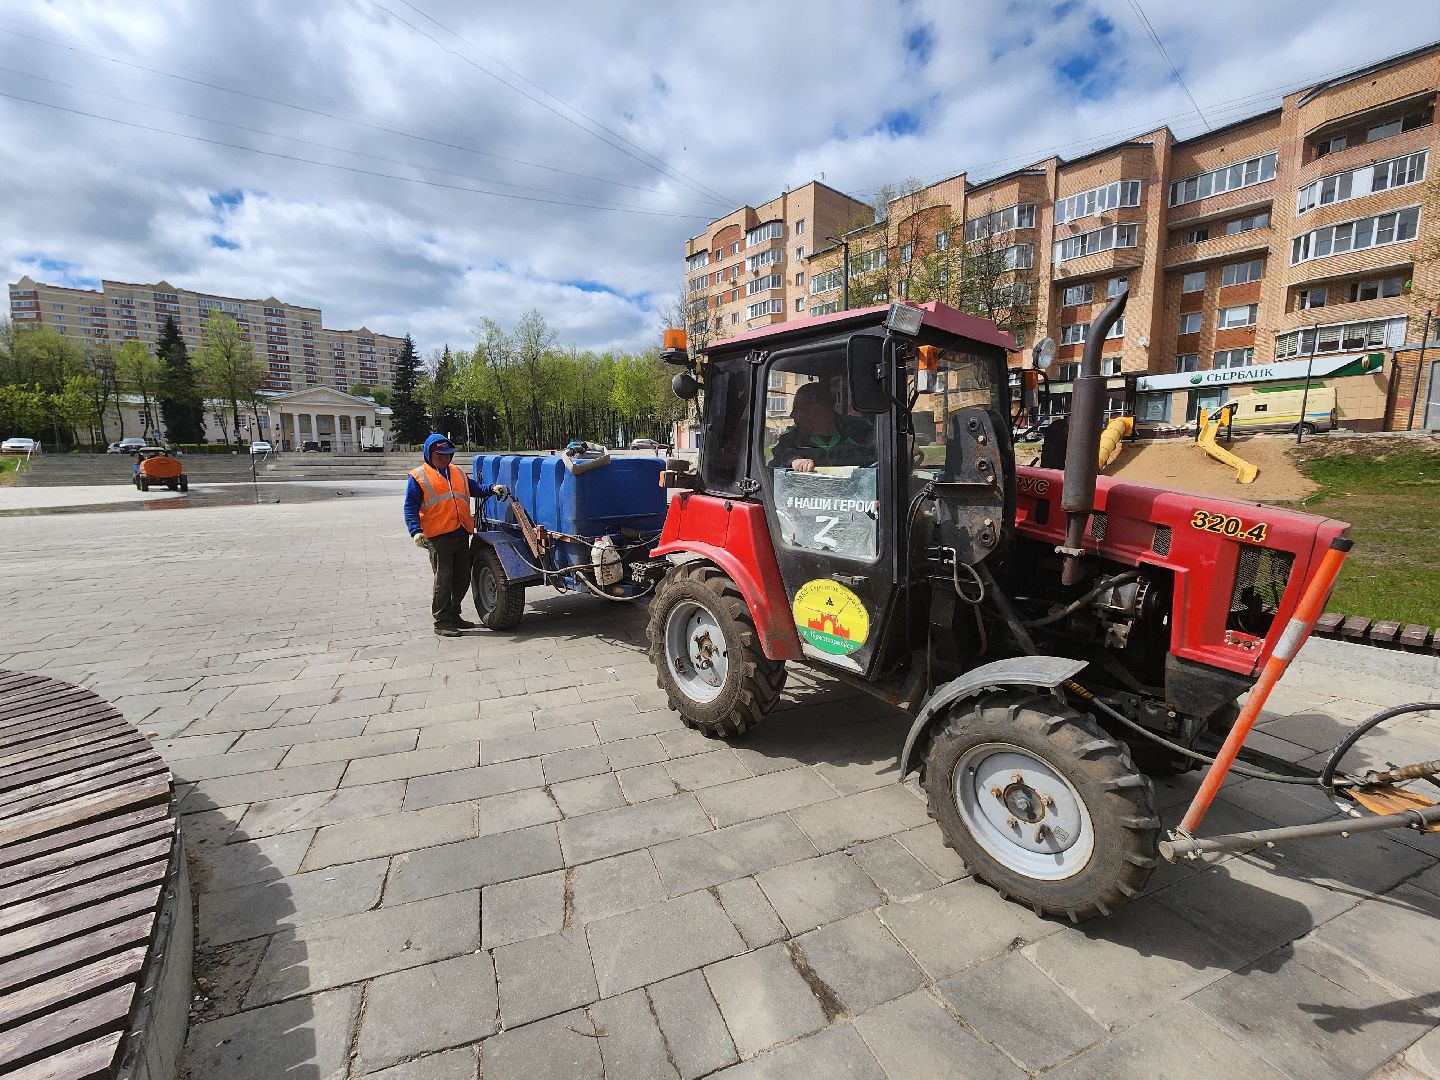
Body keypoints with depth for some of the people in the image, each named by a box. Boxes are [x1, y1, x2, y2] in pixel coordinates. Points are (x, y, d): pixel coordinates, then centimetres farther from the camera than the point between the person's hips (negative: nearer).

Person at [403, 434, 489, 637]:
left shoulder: (458, 473, 18)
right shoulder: (418, 477, 2)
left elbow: (475, 489, 28)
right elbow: (410, 507, -3)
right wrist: (416, 531, -16)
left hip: (462, 535, 6)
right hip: (438, 537, -6)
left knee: (463, 577, 11)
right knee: (443, 580, -5)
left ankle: (453, 616, 26)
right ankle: (441, 622, 6)